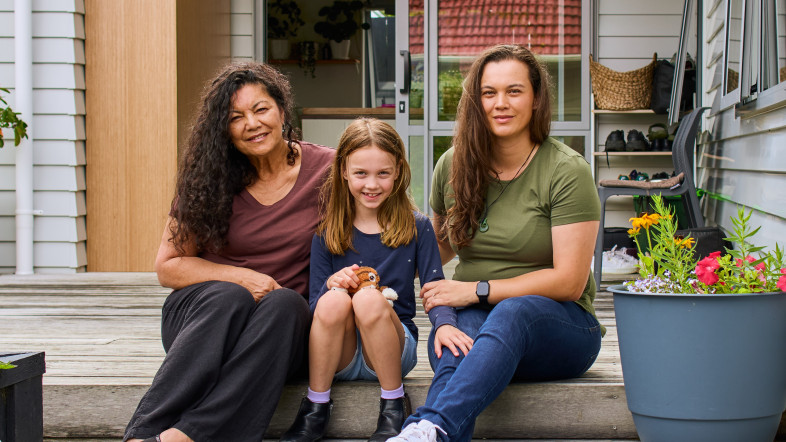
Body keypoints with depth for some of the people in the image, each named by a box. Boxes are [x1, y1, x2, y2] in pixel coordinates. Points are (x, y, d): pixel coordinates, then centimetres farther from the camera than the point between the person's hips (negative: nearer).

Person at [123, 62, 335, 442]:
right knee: (228, 298, -35)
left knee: (284, 303, -35)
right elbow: (167, 267, 4)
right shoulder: (209, 178, 1)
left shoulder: (325, 169, 0)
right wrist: (240, 277, -12)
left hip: (281, 325, 0)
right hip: (199, 310, 0)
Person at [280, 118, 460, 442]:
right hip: (337, 357, 1)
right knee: (335, 299, -30)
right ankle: (315, 407, -16)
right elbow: (314, 306, 1)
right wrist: (331, 284, -22)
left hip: (394, 351, -1)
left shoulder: (416, 228, 3)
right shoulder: (326, 233, 4)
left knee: (368, 298, -30)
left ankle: (394, 404, -15)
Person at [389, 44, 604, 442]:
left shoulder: (567, 171, -6)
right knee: (454, 343, -35)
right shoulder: (453, 166, 9)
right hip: (474, 320, 3)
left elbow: (568, 282, -10)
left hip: (559, 325, -3)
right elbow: (441, 249, 24)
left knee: (514, 311, -39)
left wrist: (478, 290, -13)